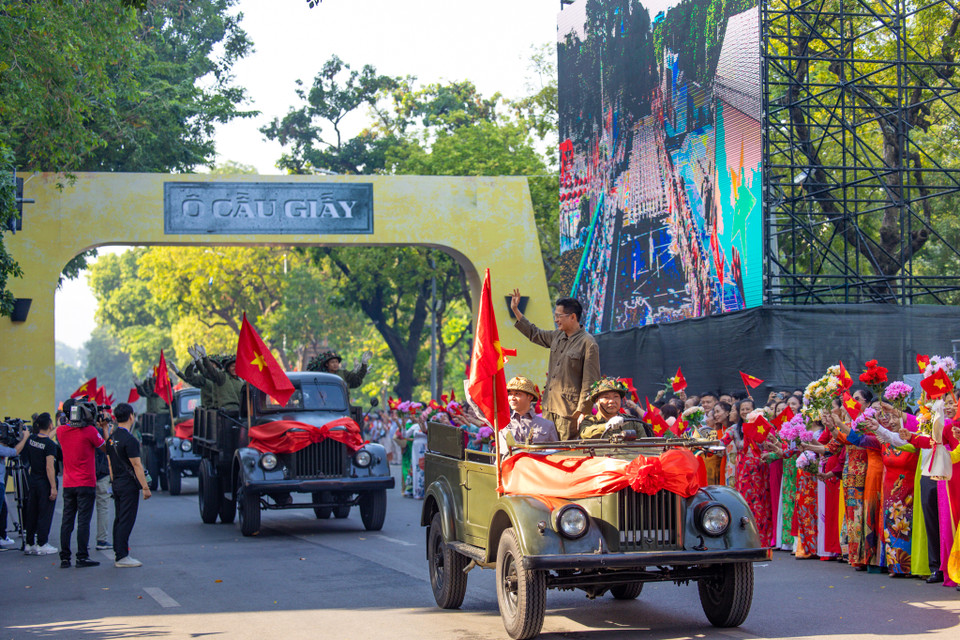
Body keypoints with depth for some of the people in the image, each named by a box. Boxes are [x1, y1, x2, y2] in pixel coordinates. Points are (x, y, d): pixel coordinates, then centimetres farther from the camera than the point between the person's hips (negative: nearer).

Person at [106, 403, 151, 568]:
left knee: (119, 520, 14)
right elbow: (136, 465, -18)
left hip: (117, 484, 9)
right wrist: (145, 487, -15)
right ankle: (122, 557, -6)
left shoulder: (111, 438, 10)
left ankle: (117, 553, 18)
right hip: (129, 485, -9)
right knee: (126, 521, -6)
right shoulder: (129, 440, -17)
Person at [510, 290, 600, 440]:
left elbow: (590, 381, -12)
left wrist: (583, 412, -16)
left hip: (569, 410, -8)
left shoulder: (588, 343, -10)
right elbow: (534, 334, 32)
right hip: (549, 408, 8)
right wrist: (515, 310, 30)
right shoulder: (557, 336, 13)